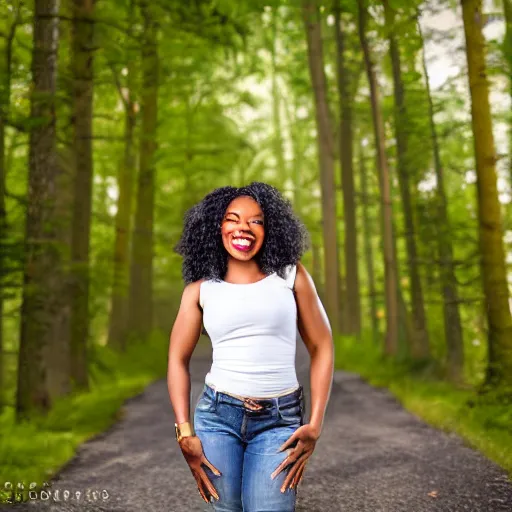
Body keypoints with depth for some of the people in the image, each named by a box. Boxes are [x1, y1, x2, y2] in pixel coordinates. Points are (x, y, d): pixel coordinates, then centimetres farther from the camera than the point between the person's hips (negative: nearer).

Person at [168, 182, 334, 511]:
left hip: (280, 422, -1)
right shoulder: (201, 288, 4)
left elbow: (322, 347, 3)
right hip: (217, 416, 1)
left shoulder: (291, 275, 1)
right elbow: (178, 360, 9)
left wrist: (315, 425, -5)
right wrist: (184, 433, 1)